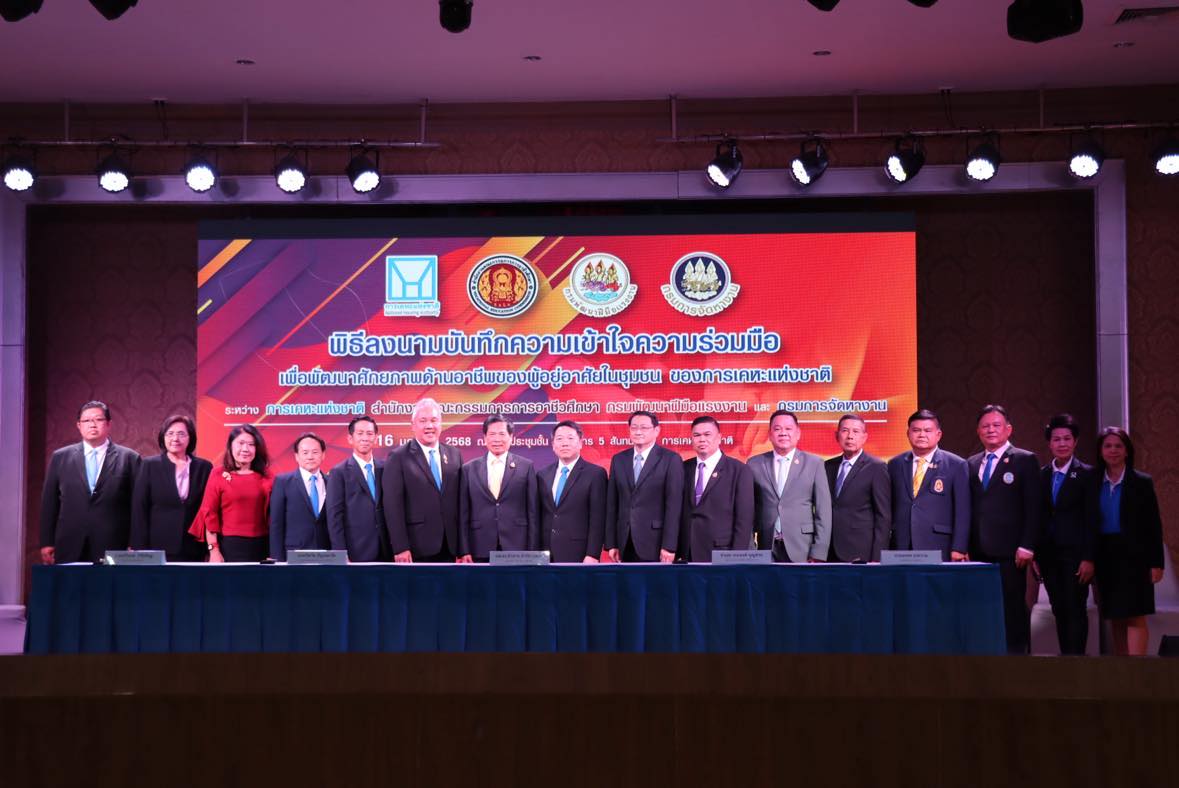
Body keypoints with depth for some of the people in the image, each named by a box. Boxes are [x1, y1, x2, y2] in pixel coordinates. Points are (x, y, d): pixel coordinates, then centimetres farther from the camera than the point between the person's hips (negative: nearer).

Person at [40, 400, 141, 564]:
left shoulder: (128, 458, 4)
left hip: (112, 549, -2)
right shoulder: (60, 457, 11)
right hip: (70, 549, 2)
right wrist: (47, 543, 5)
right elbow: (49, 502, 11)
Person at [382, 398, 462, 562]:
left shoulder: (454, 455, 11)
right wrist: (400, 548, -14)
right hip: (416, 549, -4)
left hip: (448, 548, 4)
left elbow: (459, 500, 12)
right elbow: (392, 504, -7)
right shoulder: (398, 457, -2)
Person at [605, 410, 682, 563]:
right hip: (625, 544, 4)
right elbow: (612, 504, 10)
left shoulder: (670, 460, -2)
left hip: (655, 543, -4)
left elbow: (673, 505, -7)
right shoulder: (618, 460, 11)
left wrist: (669, 546, -13)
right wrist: (611, 543, 4)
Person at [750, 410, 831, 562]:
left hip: (801, 550, -1)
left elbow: (823, 511, 2)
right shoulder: (755, 464, 7)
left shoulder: (814, 463, 4)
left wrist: (818, 554, -5)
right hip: (766, 550, 1)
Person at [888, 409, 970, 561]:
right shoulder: (895, 464, 13)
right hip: (901, 549, 3)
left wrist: (958, 549, -6)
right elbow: (889, 507, 14)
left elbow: (963, 512, 0)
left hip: (938, 550, -2)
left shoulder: (956, 465, 3)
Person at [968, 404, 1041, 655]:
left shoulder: (1025, 460, 3)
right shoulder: (971, 464, 16)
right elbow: (968, 508, 14)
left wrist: (1026, 546, -10)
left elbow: (1033, 508, -3)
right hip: (979, 552, 4)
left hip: (1009, 551, -4)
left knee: (1014, 611, -2)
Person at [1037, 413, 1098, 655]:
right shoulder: (1041, 475, 11)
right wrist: (1036, 554, 4)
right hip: (1049, 555, 4)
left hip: (1075, 554, -4)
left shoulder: (1086, 474, -2)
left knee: (1075, 611, -5)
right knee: (1059, 611, 6)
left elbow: (1092, 520, -6)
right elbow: (1037, 516, 10)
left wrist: (1088, 558, -12)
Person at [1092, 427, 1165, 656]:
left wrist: (1156, 563, -7)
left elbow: (1154, 525, -2)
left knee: (1135, 617, -8)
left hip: (1134, 557, -3)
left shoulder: (1142, 482, 0)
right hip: (1105, 558, 3)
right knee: (1115, 618, 7)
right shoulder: (1094, 482, 7)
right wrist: (1089, 559, 2)